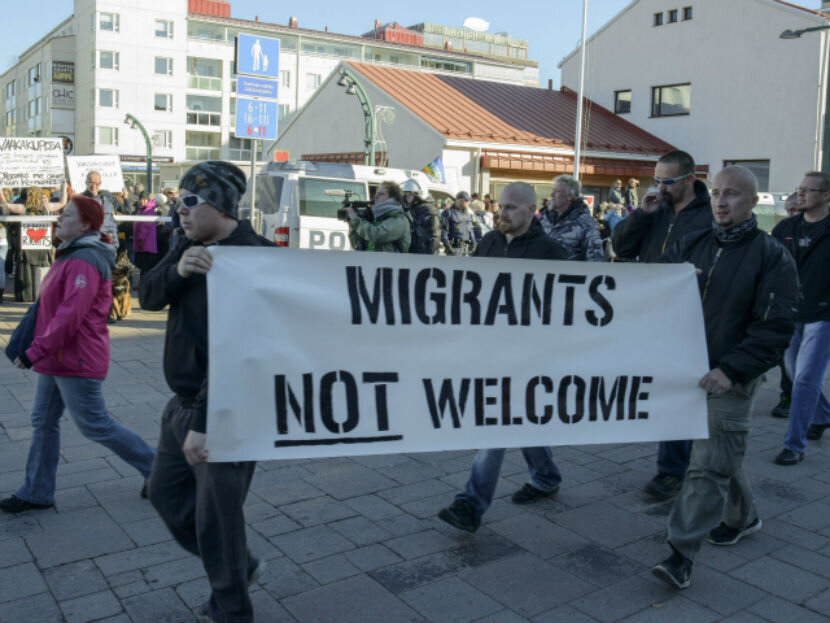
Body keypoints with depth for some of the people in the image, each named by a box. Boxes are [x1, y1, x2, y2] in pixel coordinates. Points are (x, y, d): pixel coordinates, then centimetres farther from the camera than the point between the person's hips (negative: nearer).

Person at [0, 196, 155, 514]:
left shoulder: (84, 261, -21)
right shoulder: (71, 255, 13)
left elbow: (70, 315, -27)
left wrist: (35, 352, -24)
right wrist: (40, 351, 16)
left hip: (76, 359, -10)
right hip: (58, 357, 10)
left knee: (95, 424, -1)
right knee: (43, 422, 14)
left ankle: (155, 468, 12)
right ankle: (36, 493, 24)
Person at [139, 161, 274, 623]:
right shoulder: (192, 245, 7)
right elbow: (149, 296, -2)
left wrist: (203, 421, -27)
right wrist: (178, 269, -23)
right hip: (184, 402, 9)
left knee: (215, 516, 2)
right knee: (166, 490, 21)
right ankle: (239, 566, 38)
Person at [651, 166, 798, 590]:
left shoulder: (771, 256, -8)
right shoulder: (690, 247, 5)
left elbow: (776, 327, -13)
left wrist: (730, 370, -21)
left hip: (733, 379, -5)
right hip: (689, 370, 5)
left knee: (708, 466, -4)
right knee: (721, 456, 19)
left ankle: (682, 554, 1)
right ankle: (741, 517, 42)